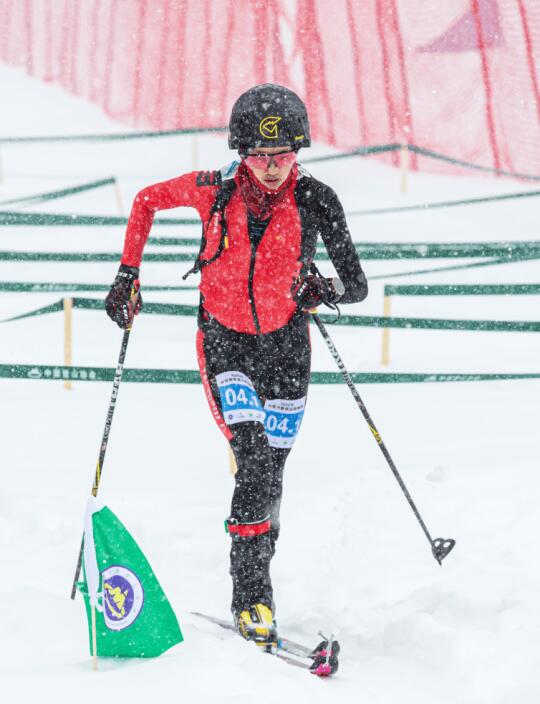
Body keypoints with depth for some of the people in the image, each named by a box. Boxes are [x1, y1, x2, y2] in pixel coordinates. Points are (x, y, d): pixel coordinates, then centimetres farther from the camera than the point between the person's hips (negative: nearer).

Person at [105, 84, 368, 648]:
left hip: (284, 340, 1)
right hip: (224, 337, -1)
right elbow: (147, 200, 4)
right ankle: (251, 596, -14)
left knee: (269, 472, 2)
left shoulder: (315, 200, -17)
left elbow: (357, 287, -14)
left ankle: (253, 586, 23)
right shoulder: (214, 190, -17)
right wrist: (128, 274, 1)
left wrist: (327, 290, -36)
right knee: (254, 456, -19)